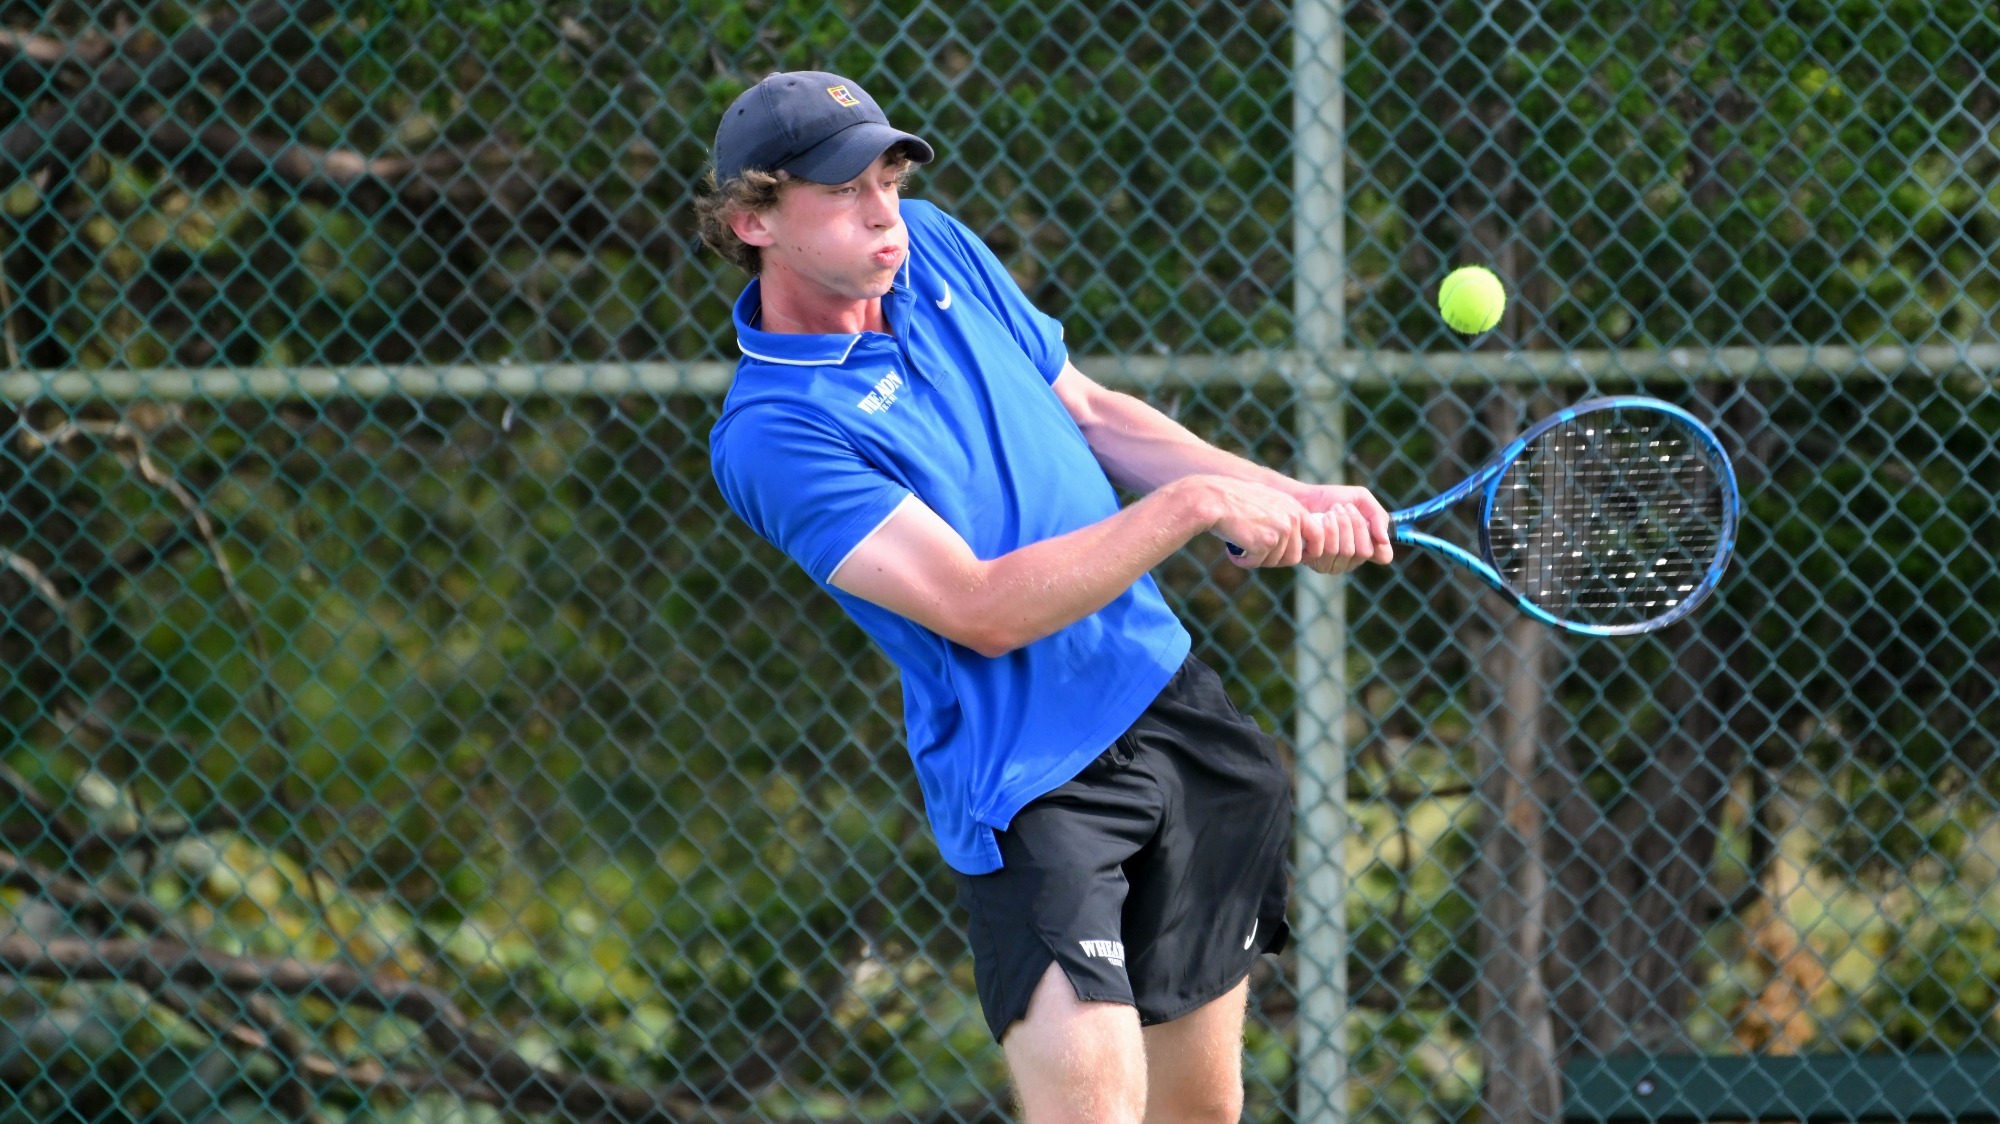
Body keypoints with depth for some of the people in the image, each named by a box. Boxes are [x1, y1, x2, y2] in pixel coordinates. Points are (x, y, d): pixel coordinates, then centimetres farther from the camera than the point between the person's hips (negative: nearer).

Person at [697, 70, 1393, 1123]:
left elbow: (1091, 414, 18)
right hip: (1031, 783, -7)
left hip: (1174, 708, 7)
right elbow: (984, 610, -25)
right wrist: (1194, 503, -25)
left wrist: (1285, 499, 5)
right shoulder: (772, 433, -19)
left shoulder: (934, 249, 4)